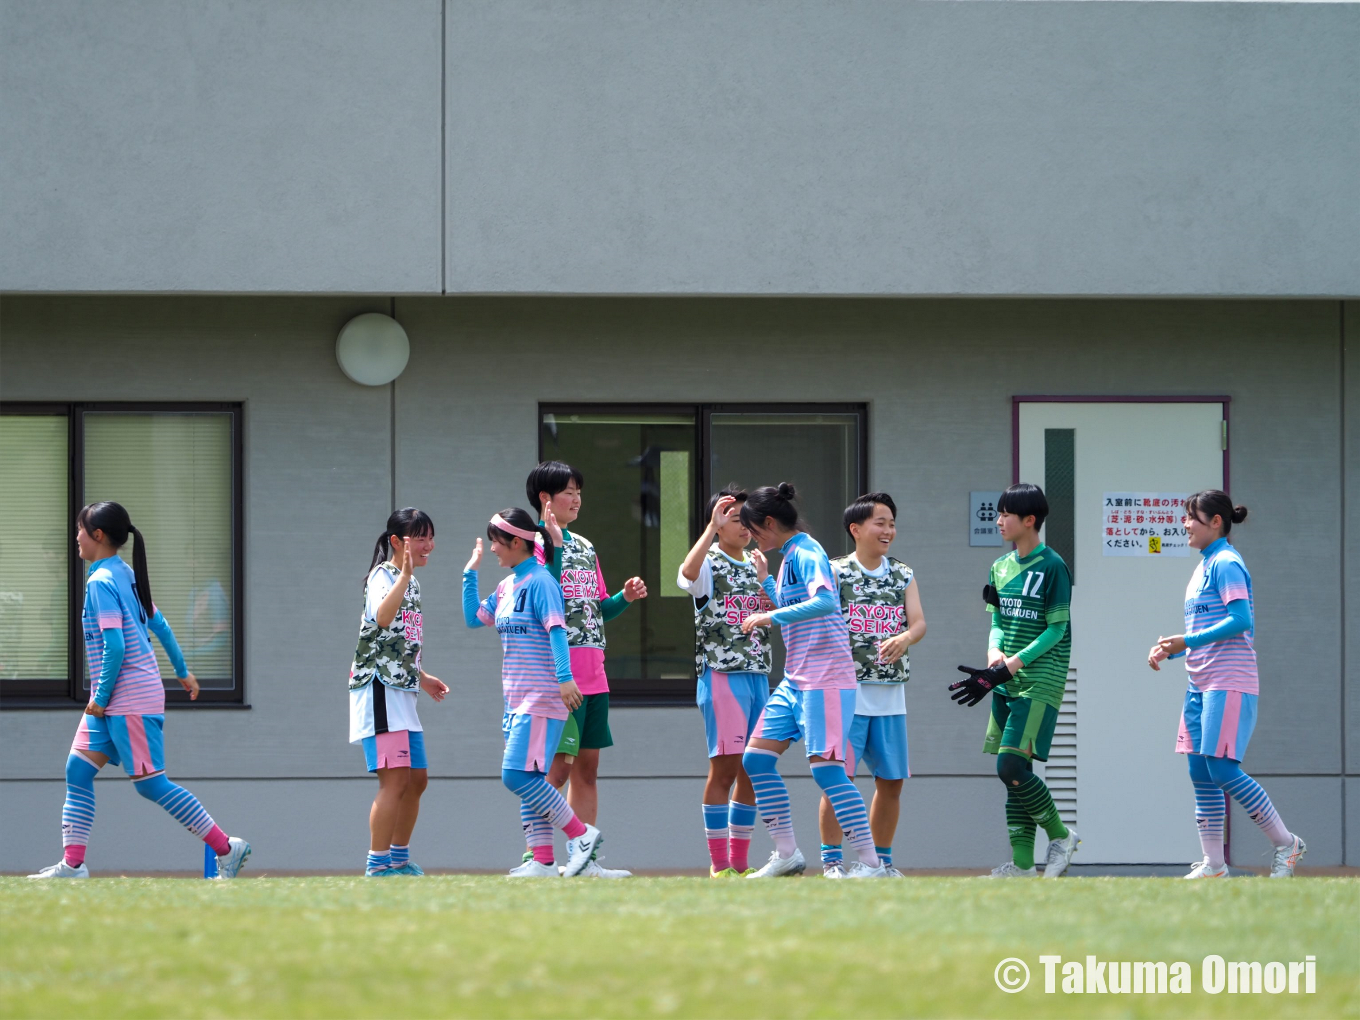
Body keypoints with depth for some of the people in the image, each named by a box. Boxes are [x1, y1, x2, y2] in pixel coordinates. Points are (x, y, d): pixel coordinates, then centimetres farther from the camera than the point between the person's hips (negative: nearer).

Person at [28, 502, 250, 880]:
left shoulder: (100, 582, -16)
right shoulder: (127, 575, 12)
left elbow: (114, 646, -23)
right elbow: (159, 625, 20)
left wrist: (101, 697, -16)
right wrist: (182, 671, 30)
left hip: (131, 699, -10)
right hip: (111, 703, 10)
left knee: (151, 784, -6)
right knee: (78, 770, 5)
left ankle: (226, 849, -1)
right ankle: (72, 864, 2)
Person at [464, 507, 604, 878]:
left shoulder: (540, 582, -11)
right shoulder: (506, 587, 16)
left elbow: (557, 630, -20)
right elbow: (473, 618, 24)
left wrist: (564, 677, -30)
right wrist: (470, 572, 19)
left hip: (542, 699, -10)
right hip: (517, 702, 10)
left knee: (518, 775, -16)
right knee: (526, 780, 7)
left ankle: (581, 834, -7)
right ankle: (542, 861, 9)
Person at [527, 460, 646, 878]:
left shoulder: (584, 546, 18)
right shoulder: (538, 545, -6)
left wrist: (624, 597, 4)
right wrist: (554, 546, -23)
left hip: (593, 675, 8)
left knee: (587, 767, 7)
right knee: (558, 766, -10)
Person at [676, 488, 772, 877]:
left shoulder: (753, 566, 17)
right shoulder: (710, 564, -4)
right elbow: (688, 573, -28)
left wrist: (763, 579, -2)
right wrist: (712, 528, -27)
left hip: (757, 674, 7)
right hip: (721, 673, -7)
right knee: (725, 766, -8)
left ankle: (740, 862, 13)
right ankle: (719, 864, -4)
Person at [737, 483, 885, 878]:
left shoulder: (806, 553, -12)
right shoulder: (788, 557, 17)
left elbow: (826, 601, -29)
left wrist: (772, 616, -28)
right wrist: (765, 583, 28)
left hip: (824, 679, -10)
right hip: (795, 680, 10)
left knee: (826, 768, -13)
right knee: (756, 759, 6)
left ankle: (870, 861, -10)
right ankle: (787, 853, 11)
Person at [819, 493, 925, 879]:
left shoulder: (903, 575, 10)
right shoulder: (835, 572, -1)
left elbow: (919, 622, -3)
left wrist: (904, 638, -24)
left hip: (890, 695, 4)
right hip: (846, 691, -4)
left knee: (891, 781, 7)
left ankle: (881, 860, 18)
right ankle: (831, 861, -2)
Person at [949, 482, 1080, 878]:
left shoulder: (1052, 566, -8)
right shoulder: (1001, 567, 14)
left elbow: (1057, 629, -11)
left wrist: (1009, 668, -16)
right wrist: (994, 655, -5)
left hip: (1039, 682, -7)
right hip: (1007, 682, 7)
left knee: (1012, 767, -17)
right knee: (1012, 774, 4)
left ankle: (1061, 837, 2)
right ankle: (1021, 863, 7)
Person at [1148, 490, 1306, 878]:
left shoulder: (1226, 563, -10)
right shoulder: (1203, 567, 19)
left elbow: (1241, 620, -21)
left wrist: (1187, 642, -20)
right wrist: (1169, 649, 10)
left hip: (1228, 683, -10)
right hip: (1201, 684, 10)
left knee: (1222, 770, -12)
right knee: (1201, 774, 5)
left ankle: (1286, 845, -1)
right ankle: (1213, 865, 7)